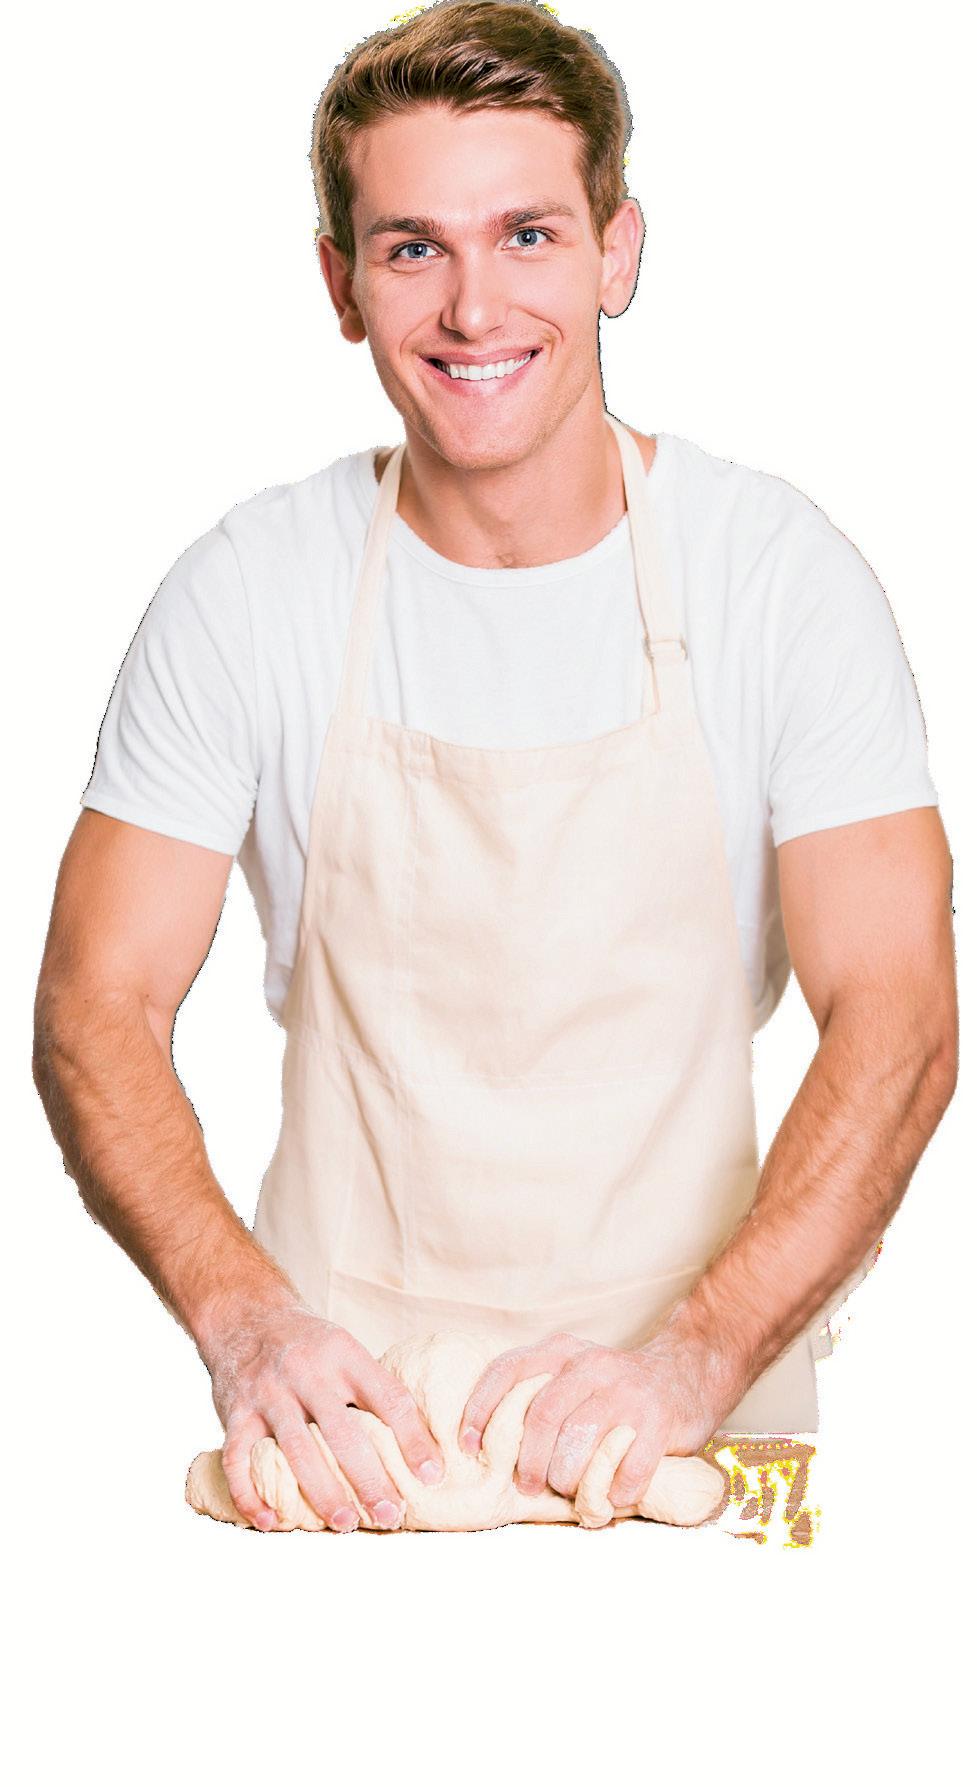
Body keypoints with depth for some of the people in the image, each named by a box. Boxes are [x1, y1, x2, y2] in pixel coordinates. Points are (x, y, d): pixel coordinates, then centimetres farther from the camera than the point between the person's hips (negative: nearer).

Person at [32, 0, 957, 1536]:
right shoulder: (245, 599, -2)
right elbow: (96, 1010, -2)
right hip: (341, 1406, 0)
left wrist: (700, 1353, -22)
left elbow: (897, 1021, -8)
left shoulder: (781, 573, -3)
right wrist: (243, 1317, -20)